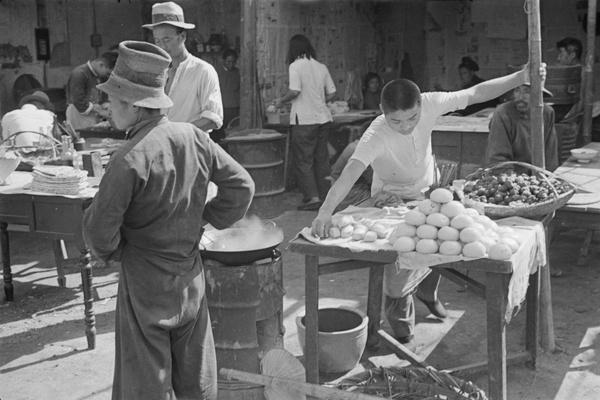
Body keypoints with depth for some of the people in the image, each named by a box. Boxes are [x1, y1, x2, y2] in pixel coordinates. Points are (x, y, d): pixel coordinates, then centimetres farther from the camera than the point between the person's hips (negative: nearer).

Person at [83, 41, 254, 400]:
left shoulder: (129, 160, -23)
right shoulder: (194, 138, -6)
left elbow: (99, 229, -19)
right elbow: (242, 185, 1)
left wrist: (113, 252, 1)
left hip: (145, 283, -6)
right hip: (191, 279, 6)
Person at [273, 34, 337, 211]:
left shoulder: (296, 66, -7)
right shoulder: (321, 67, 10)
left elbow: (294, 91, -18)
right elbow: (332, 93, 10)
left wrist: (281, 101, -1)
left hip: (304, 119, -6)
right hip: (323, 117, 6)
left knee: (303, 160, 0)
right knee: (321, 158, 14)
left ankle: (313, 198, -6)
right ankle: (325, 195, 19)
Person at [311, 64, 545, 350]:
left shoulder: (429, 104, -27)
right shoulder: (375, 136, -38)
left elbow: (477, 93, -19)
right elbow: (350, 173, -52)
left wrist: (521, 77, -26)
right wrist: (326, 211, -66)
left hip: (427, 191, 4)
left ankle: (427, 293, 47)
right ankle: (403, 335, 16)